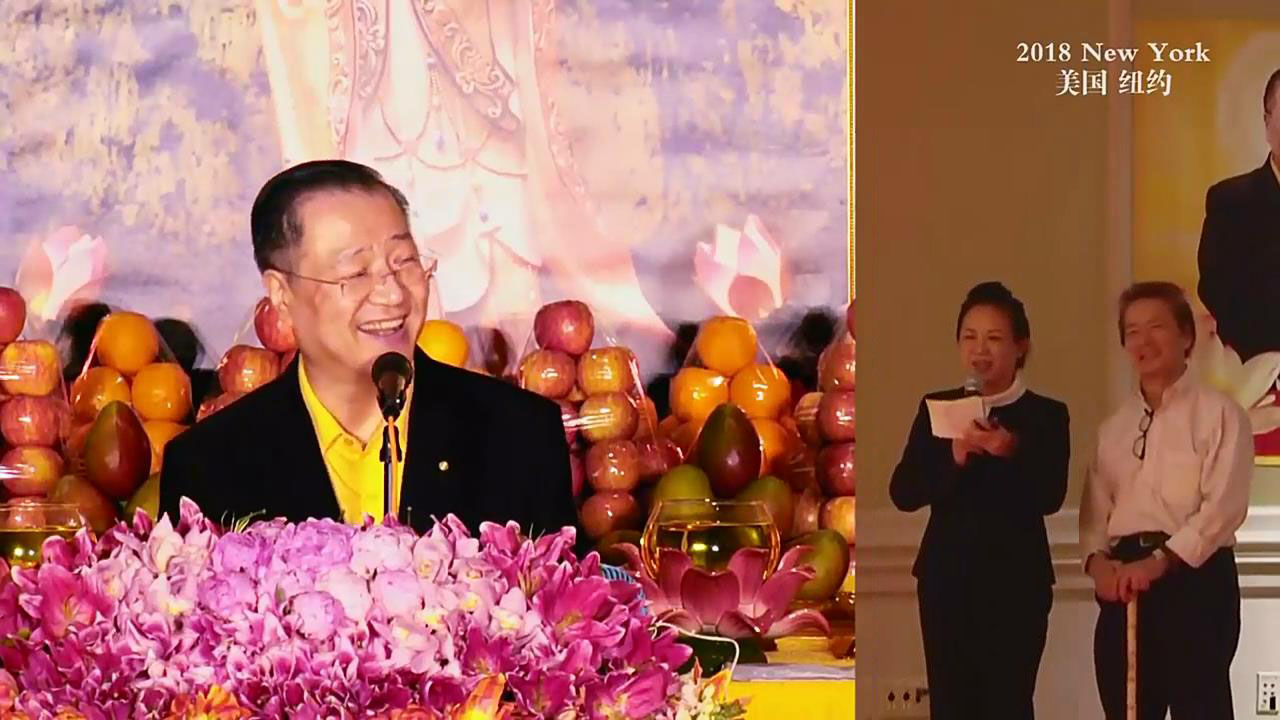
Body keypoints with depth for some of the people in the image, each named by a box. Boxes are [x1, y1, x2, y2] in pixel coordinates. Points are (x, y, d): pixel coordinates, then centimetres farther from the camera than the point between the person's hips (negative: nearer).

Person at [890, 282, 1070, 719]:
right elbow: (903, 492, -1)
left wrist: (1012, 453, -27)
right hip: (947, 578, 2)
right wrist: (954, 460, -18)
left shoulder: (1046, 415, 1)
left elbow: (1050, 498, -11)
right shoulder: (937, 408, 7)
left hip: (1016, 581, -2)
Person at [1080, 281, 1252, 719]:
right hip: (1125, 582, 6)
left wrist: (1160, 561, -20)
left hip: (1193, 576, -6)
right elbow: (1095, 509, 13)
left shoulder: (1218, 413, -1)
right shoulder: (1114, 427, 19)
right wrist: (1097, 560, -8)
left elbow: (1223, 506, -12)